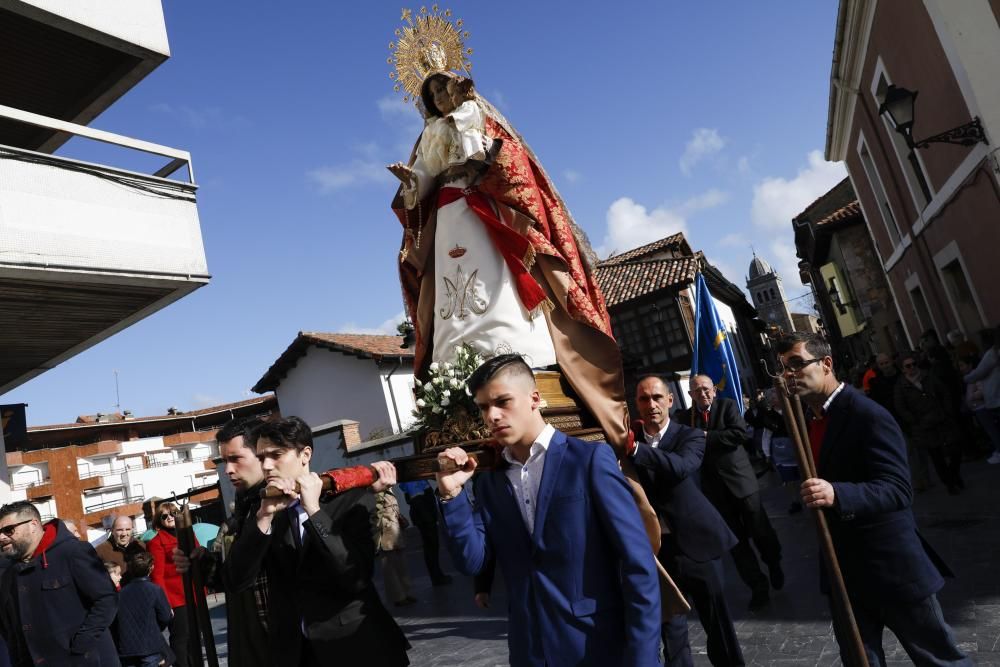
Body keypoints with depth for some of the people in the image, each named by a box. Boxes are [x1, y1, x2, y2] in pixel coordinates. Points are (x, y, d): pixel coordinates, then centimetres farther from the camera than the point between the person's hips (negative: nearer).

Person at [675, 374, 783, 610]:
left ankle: (774, 565, 42)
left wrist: (706, 437, -19)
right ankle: (758, 586, 24)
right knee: (736, 540, 8)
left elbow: (740, 433, -19)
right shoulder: (684, 417, 3)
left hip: (740, 478, -2)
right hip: (714, 486, 2)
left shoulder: (727, 406, -3)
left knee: (760, 530, 11)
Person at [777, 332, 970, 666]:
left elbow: (898, 490, -29)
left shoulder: (869, 415, -19)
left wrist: (836, 494, -43)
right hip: (844, 569, 7)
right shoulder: (805, 417, 6)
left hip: (893, 567, -7)